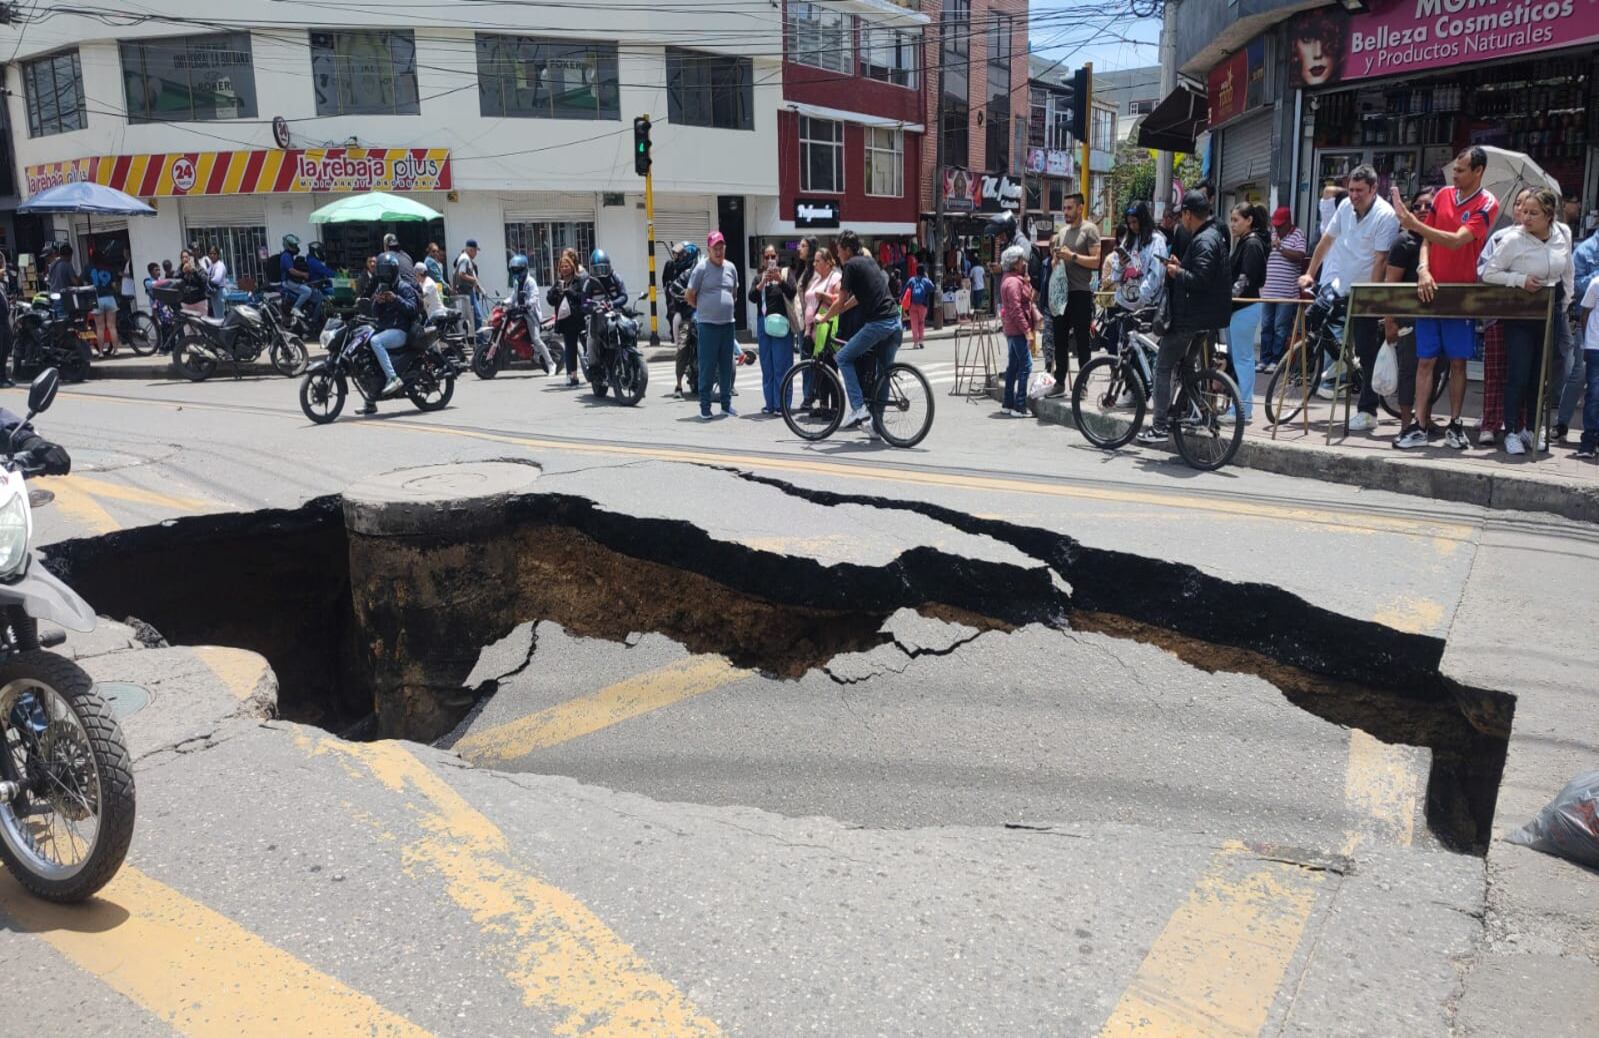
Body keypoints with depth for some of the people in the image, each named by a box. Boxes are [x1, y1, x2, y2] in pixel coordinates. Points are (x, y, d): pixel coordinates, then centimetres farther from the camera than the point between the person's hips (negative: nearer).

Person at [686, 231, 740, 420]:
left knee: (727, 366, 9)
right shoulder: (701, 268, -7)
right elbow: (689, 296, -2)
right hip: (707, 324, -5)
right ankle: (704, 407, 2)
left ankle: (726, 404, 18)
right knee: (707, 367, -4)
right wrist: (704, 309, 8)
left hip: (728, 323, 5)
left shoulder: (730, 268, 10)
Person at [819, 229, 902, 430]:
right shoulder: (870, 261, 21)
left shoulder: (851, 266, -3)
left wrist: (824, 318, 13)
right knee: (884, 371, 13)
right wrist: (834, 312, 30)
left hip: (877, 323, -8)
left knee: (843, 358, 4)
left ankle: (858, 408, -7)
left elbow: (841, 302, -2)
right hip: (894, 321, 8)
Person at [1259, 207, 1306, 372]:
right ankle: (1264, 359, 13)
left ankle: (1276, 361, 3)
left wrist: (1280, 248, -14)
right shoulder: (1270, 234, 15)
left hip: (1287, 292, -5)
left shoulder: (1298, 235, -1)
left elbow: (1300, 256, -14)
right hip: (1268, 290, 5)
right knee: (1266, 326, 7)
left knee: (1281, 328, -2)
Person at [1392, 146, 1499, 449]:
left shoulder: (1487, 205, -5)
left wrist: (1414, 224, -25)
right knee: (1425, 361, 1)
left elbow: (1456, 241, -18)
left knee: (1458, 362, 4)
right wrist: (1423, 269, -8)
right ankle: (1419, 426, 2)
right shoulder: (1443, 195, 9)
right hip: (1431, 290, 3)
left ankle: (1455, 425, 12)